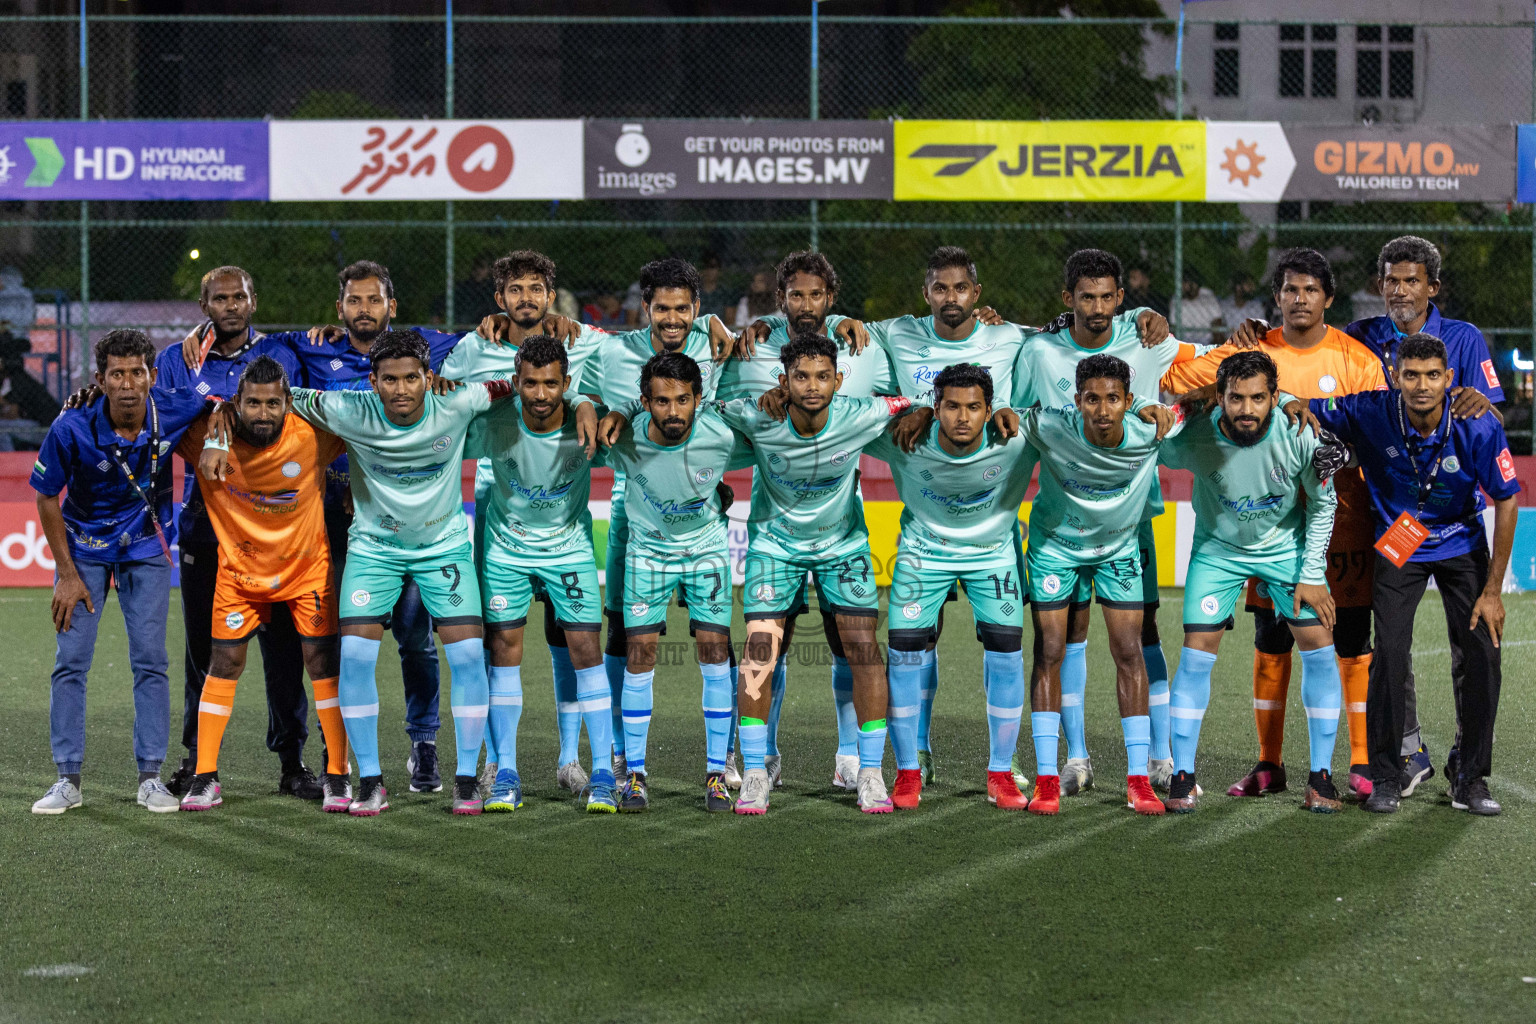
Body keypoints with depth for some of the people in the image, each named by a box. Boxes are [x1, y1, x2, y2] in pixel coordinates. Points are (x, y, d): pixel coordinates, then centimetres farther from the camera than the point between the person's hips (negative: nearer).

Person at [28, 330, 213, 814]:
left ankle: (150, 776, 6)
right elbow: (47, 498, -10)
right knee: (70, 661, -3)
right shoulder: (73, 428, -24)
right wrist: (67, 573, -9)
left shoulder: (173, 411, -21)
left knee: (150, 661, -3)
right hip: (84, 547, -1)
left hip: (146, 546, 1)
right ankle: (68, 779, 4)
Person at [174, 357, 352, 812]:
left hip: (307, 565, -1)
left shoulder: (312, 436, -24)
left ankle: (337, 774, 8)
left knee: (324, 661, -3)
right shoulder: (209, 438, -22)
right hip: (239, 565, 1)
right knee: (223, 662, 0)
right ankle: (205, 777, 10)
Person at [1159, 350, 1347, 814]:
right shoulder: (1192, 440, -29)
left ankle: (1321, 775, 5)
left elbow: (1322, 502, -10)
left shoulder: (1299, 436, -27)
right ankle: (1182, 775, 4)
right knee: (1196, 651, -8)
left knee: (1319, 647, -6)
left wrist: (1311, 574, -9)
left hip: (1286, 546, 1)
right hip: (1217, 548, -1)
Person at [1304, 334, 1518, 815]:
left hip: (1462, 546, 1)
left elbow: (1507, 503, -13)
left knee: (1482, 653, -9)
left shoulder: (1477, 428, -23)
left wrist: (1493, 590, -12)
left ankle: (1470, 780, 6)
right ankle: (1386, 777, 4)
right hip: (1396, 544, -1)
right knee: (1390, 654, -13)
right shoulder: (1370, 414, -23)